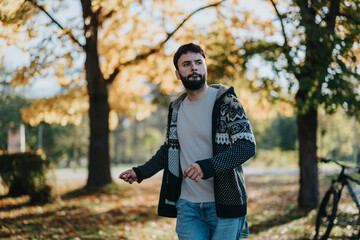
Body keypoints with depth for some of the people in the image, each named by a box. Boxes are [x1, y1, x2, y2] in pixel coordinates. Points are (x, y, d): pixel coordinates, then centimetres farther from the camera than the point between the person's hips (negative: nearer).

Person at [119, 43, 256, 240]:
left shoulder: (226, 101, -7)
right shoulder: (176, 108, 10)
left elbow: (247, 146, -18)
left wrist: (207, 166, -30)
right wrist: (141, 172, 19)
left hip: (223, 204, -4)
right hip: (187, 204, 4)